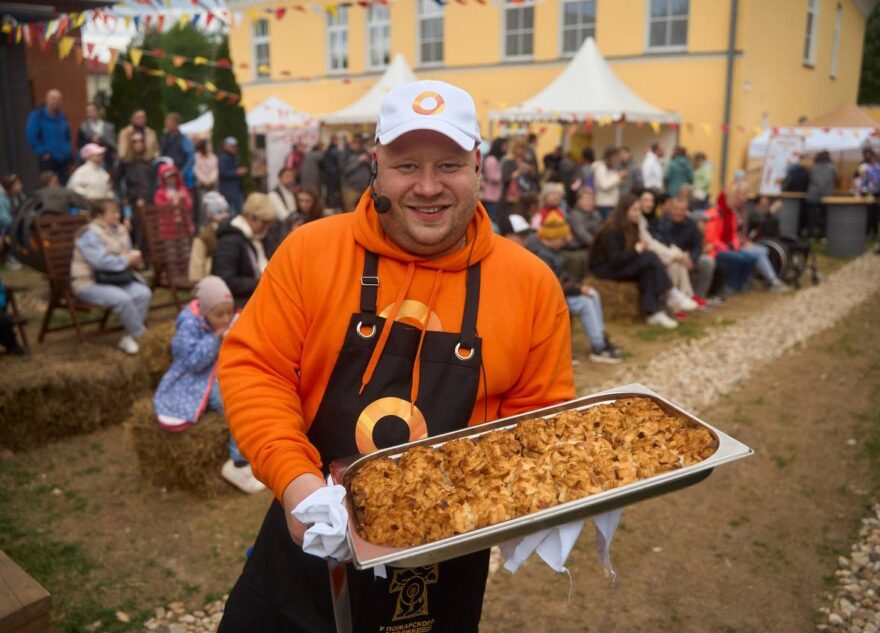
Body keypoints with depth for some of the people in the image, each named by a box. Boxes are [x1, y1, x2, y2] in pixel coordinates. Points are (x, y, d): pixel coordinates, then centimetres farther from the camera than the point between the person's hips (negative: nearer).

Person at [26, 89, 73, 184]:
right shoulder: (37, 116, -7)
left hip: (64, 159, 5)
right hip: (48, 159, -5)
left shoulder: (62, 116, 10)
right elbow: (31, 136, -11)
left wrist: (68, 150, 12)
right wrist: (42, 152, -12)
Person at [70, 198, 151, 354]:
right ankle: (142, 336, -14)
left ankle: (130, 338, -13)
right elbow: (100, 262, -27)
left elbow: (128, 255, 18)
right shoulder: (89, 234, -15)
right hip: (89, 283, -7)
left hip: (115, 280, 7)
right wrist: (127, 259, -16)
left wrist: (133, 258, -7)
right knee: (122, 298, -32)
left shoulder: (120, 230, 9)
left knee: (144, 293, -18)